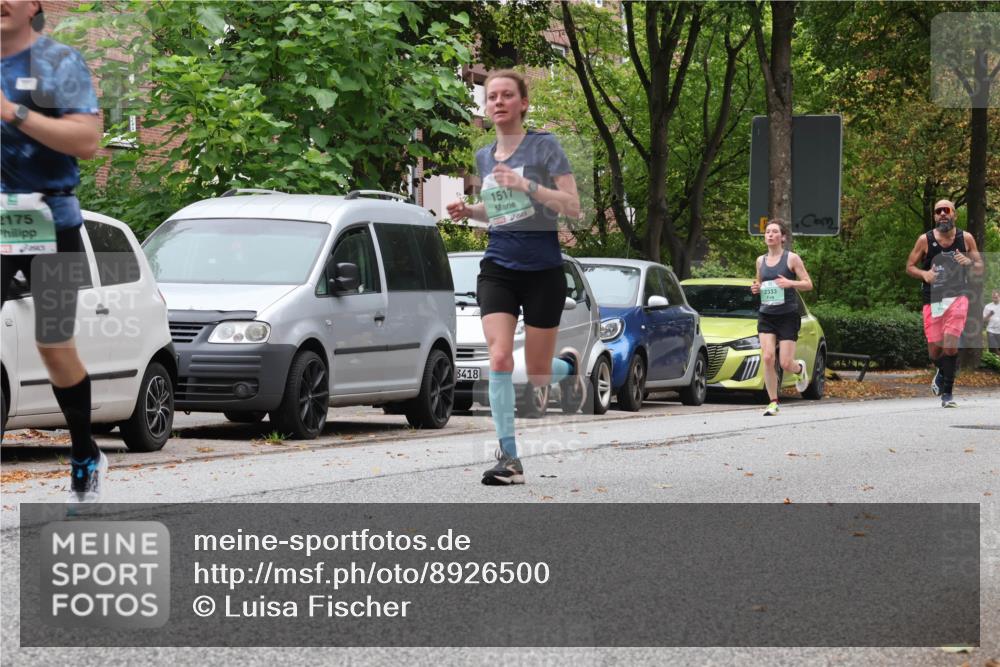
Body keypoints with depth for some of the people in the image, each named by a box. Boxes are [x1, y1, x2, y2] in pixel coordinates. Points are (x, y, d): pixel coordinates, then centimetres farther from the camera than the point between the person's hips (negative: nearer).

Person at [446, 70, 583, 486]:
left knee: (537, 376, 3)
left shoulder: (544, 146, -5)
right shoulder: (484, 157, 11)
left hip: (543, 268, -3)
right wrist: (470, 211, 6)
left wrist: (527, 186, -22)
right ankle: (509, 459, -15)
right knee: (499, 358, -17)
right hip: (498, 267, 3)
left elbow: (572, 207, -11)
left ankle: (568, 363, 41)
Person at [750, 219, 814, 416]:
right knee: (767, 357, -13)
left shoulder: (791, 258, -3)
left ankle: (800, 368, 32)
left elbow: (808, 284, -3)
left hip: (788, 316, -3)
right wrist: (756, 288, 0)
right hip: (766, 316, 4)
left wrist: (790, 283, -21)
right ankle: (773, 402, -3)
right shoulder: (761, 261, 10)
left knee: (786, 363, -6)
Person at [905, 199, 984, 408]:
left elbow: (980, 268, 9)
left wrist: (969, 262, -14)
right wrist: (924, 274, -15)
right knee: (935, 352, 2)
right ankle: (943, 372, 39)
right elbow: (909, 267, 6)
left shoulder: (965, 238, 3)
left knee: (950, 343, -20)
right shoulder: (925, 240, 1)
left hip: (957, 298, -1)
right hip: (932, 300, 1)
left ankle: (947, 393, -9)